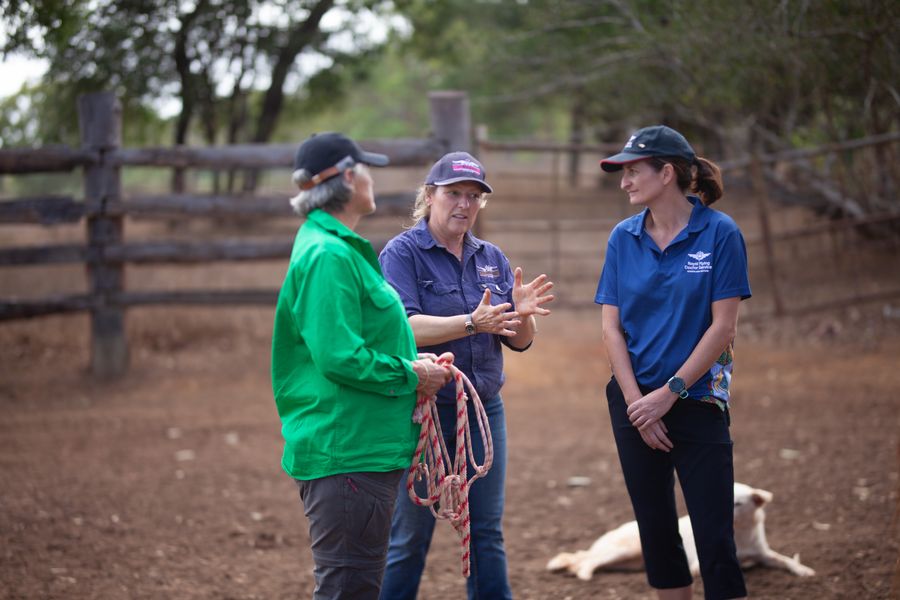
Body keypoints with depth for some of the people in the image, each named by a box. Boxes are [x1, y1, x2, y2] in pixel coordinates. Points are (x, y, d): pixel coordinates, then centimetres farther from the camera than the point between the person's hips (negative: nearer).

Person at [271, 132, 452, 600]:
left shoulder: (339, 249, 17)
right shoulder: (329, 255, -17)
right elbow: (339, 356, -24)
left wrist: (415, 365, 8)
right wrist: (411, 375, -13)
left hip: (364, 446, 11)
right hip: (346, 451, -11)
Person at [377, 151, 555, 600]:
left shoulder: (492, 258, 10)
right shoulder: (401, 253, -6)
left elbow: (520, 342, 8)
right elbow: (404, 328, -20)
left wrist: (521, 314, -15)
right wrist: (473, 322, -30)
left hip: (484, 410, 5)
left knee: (487, 533, 8)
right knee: (410, 537, 0)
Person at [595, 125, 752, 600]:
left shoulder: (719, 233, -9)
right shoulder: (623, 237, 3)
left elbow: (722, 326, -11)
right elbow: (611, 327, 2)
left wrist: (670, 393, -12)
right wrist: (637, 402, -7)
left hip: (697, 400, -4)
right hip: (634, 401, 4)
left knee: (715, 538, -6)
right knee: (656, 530, 11)